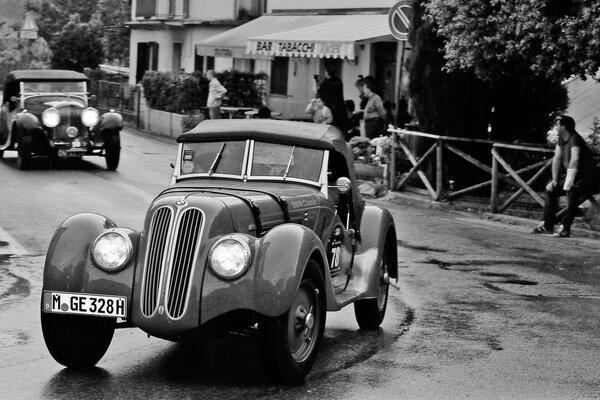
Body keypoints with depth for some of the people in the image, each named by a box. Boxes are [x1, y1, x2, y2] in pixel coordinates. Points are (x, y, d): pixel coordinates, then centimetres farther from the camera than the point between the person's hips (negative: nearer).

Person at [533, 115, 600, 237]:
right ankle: (548, 225, 8)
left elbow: (574, 161, -35)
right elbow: (557, 159, 9)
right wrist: (555, 180, 2)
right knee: (550, 190, 4)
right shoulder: (561, 139, 3)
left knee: (572, 192, -36)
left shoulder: (574, 139, -24)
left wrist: (568, 184, -38)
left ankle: (565, 228, -33)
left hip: (588, 178, -9)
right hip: (575, 177, 9)